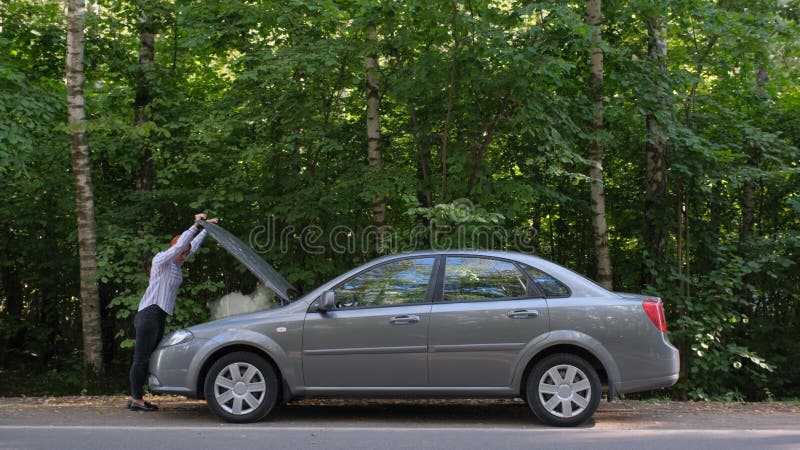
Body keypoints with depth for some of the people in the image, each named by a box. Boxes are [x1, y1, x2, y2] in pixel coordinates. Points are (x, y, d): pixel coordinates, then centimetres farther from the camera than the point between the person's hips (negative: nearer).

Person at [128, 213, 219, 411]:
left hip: (159, 317, 9)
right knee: (141, 358, -7)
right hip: (149, 314, -9)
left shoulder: (175, 264, 18)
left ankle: (135, 397, 9)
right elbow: (179, 245, -20)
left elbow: (194, 246, 29)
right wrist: (196, 225, -21)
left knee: (149, 358, 7)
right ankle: (136, 399, -5)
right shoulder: (161, 259, -5)